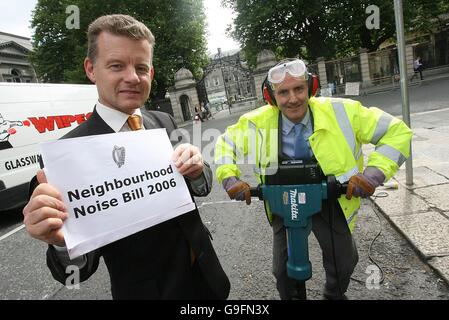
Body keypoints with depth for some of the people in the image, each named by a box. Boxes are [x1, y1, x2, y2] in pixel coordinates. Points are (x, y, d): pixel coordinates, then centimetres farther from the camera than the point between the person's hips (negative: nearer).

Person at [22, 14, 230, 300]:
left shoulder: (164, 122, -5)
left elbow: (201, 188, 2)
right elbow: (79, 271, -16)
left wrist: (197, 170, -20)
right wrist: (61, 241, -37)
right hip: (148, 290, -4)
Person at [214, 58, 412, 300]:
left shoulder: (340, 112, -18)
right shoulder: (257, 122, -15)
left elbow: (396, 132, -12)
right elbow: (224, 143, 1)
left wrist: (375, 172, -27)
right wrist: (228, 178, -16)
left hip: (329, 199, 0)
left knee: (343, 264, 5)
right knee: (283, 271, 9)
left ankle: (334, 295, 42)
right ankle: (293, 296, 44)